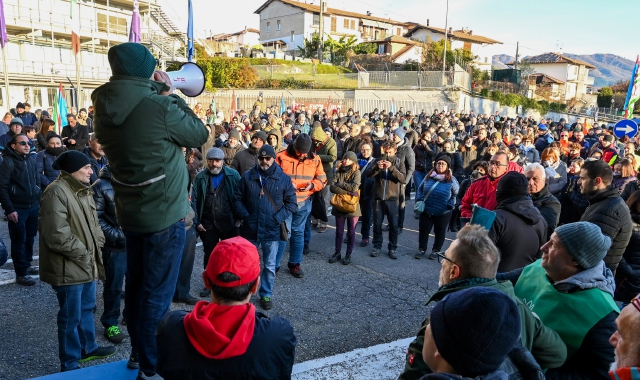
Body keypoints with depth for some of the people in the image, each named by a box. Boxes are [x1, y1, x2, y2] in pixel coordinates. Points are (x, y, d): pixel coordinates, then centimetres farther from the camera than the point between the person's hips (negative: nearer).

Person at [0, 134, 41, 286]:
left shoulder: (31, 160, 9)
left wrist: (39, 202, 14)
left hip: (33, 206, 6)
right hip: (18, 209, -6)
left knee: (30, 238, 14)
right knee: (19, 240, 1)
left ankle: (27, 264, 29)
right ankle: (21, 273, 8)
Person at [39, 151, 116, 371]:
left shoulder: (83, 190, 11)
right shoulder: (56, 192, -21)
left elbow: (93, 222, 19)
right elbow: (57, 235, -25)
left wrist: (97, 244, 4)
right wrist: (82, 253, -16)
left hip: (87, 264, 10)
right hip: (68, 268, -9)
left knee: (87, 308, 23)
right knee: (71, 317, 3)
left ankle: (88, 348, 42)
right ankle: (70, 364, 19)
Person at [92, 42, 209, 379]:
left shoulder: (104, 107, -1)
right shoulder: (159, 107, -22)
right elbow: (200, 135, -7)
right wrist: (169, 94, -1)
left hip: (130, 212, 7)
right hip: (163, 215, -7)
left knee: (136, 285, 20)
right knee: (157, 294, 4)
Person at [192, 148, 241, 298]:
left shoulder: (233, 175, -6)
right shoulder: (200, 178, -2)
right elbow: (195, 201, 0)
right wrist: (196, 222, -4)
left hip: (229, 223, -1)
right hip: (208, 224, 2)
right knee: (209, 254, 14)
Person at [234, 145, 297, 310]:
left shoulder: (283, 179, -3)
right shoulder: (247, 177, 0)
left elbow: (292, 204, -1)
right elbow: (237, 199, 5)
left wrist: (278, 219, -12)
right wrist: (245, 216, -8)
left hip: (272, 230, -1)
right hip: (250, 228, 1)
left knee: (270, 266, 9)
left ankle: (266, 294, 27)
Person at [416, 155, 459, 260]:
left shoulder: (451, 180, -8)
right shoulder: (429, 176, -1)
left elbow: (456, 194, -1)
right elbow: (420, 189, 9)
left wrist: (450, 205, -10)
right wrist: (419, 200, -2)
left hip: (443, 213, -2)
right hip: (426, 210, 2)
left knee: (440, 232, 12)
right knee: (423, 230, 10)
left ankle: (436, 250, 29)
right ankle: (421, 249, 26)